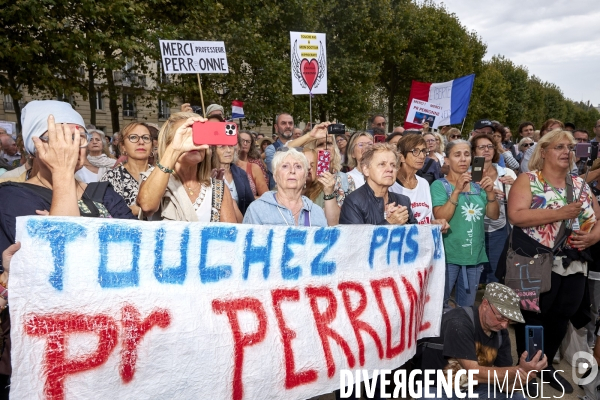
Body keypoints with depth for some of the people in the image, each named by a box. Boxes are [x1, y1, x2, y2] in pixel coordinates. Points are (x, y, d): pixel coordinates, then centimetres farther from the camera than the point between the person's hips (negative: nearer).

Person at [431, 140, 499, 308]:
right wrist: (457, 190, -25)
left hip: (475, 255, 5)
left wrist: (490, 193, -12)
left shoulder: (477, 186, 8)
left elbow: (494, 215, 4)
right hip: (448, 256, -5)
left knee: (468, 306, 17)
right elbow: (440, 218, -18)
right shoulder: (439, 185, -7)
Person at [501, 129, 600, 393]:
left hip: (573, 268, 6)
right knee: (531, 317, 7)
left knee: (560, 319, 17)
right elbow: (516, 215, -21)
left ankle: (547, 365, 37)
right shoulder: (528, 180, -7)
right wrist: (559, 213, -25)